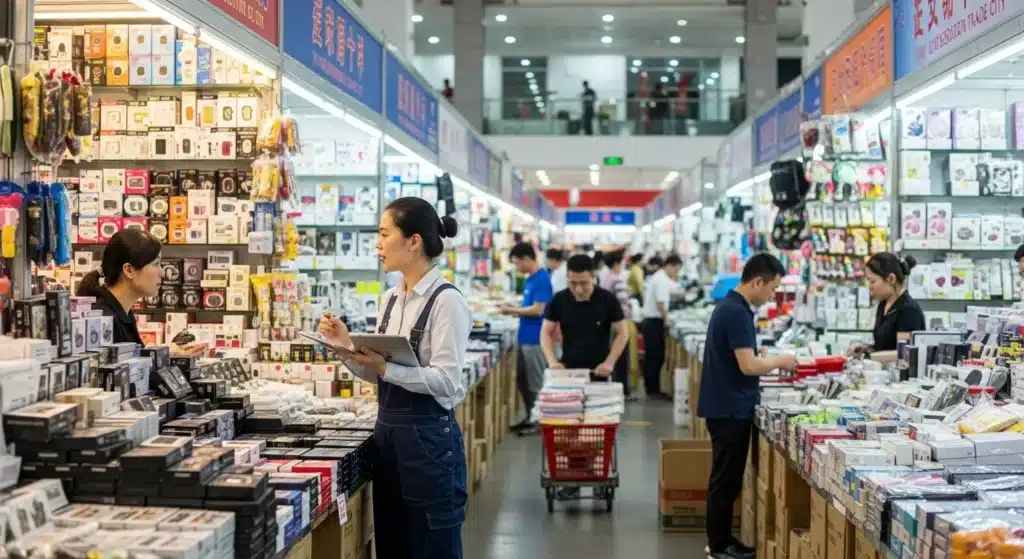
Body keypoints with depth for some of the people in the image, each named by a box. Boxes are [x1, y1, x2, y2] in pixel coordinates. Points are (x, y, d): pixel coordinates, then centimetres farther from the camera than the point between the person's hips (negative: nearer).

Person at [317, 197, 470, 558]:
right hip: (387, 432, 8)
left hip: (428, 437, -8)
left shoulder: (446, 300, -14)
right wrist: (348, 347, -1)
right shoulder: (391, 299, 10)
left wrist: (386, 367, -27)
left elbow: (446, 380, -20)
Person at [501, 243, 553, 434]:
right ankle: (530, 417, 25)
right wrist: (513, 310, 5)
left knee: (535, 382, 0)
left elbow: (537, 310, -22)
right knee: (522, 380, 15)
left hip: (535, 339, -10)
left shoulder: (541, 279, -17)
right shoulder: (530, 278, 12)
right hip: (526, 338, 10)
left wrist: (512, 310, -13)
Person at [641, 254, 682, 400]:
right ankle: (654, 391, -2)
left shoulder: (656, 277, 17)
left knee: (651, 357, 13)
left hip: (649, 320, 10)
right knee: (656, 357, -5)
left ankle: (651, 389, 17)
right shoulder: (662, 280, -16)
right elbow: (661, 304, -20)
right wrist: (667, 319, -11)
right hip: (656, 321, -10)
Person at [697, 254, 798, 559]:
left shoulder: (730, 306, 11)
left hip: (727, 406, 10)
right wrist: (779, 361, -8)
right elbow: (748, 365, -24)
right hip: (730, 409, -10)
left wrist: (773, 362, 11)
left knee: (726, 477, 15)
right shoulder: (736, 313, -20)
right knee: (726, 479, -1)